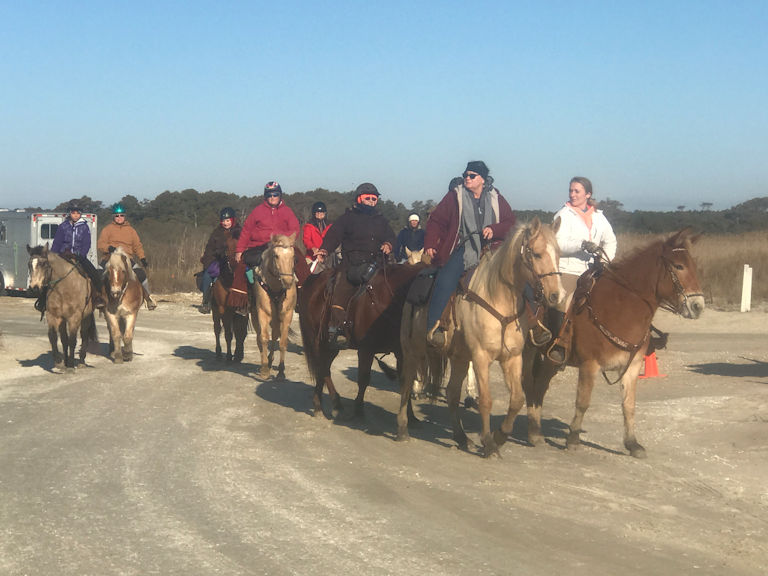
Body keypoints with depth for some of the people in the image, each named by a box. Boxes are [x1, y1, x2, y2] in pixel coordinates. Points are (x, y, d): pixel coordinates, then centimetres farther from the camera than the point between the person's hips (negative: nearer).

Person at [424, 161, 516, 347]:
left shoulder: (496, 199, 12)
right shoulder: (455, 196, 6)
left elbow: (511, 223, 11)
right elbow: (436, 220, 6)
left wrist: (494, 230, -9)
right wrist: (430, 244, -7)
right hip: (462, 250, -3)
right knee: (445, 281, -24)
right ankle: (434, 326, -21)